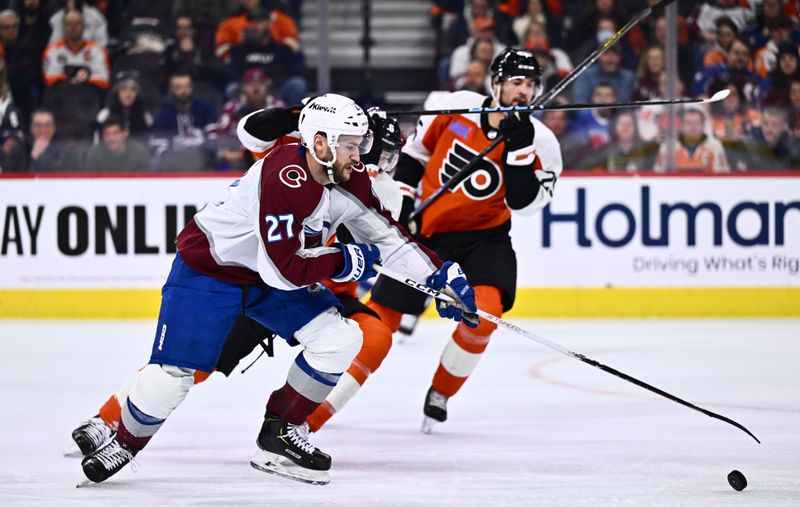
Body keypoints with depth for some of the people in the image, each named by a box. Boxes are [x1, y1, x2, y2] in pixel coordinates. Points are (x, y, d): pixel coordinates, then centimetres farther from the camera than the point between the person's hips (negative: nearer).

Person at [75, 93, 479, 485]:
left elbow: (386, 235, 3)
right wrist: (347, 261, -23)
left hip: (271, 279, 8)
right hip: (208, 270, -8)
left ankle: (279, 435, 6)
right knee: (172, 377, -13)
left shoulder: (350, 178, -8)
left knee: (339, 339, -8)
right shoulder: (283, 179, -34)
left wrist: (440, 274, -4)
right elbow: (284, 269, -34)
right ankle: (126, 442, 17)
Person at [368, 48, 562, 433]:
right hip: (424, 230, 1)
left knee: (483, 314, -24)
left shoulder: (539, 142, -12)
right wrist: (403, 200, 0)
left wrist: (518, 144, -29)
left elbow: (523, 202, -21)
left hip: (483, 237, 0)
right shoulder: (459, 106, -10)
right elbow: (415, 151, 5)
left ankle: (439, 395, -1)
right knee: (380, 316, 1)